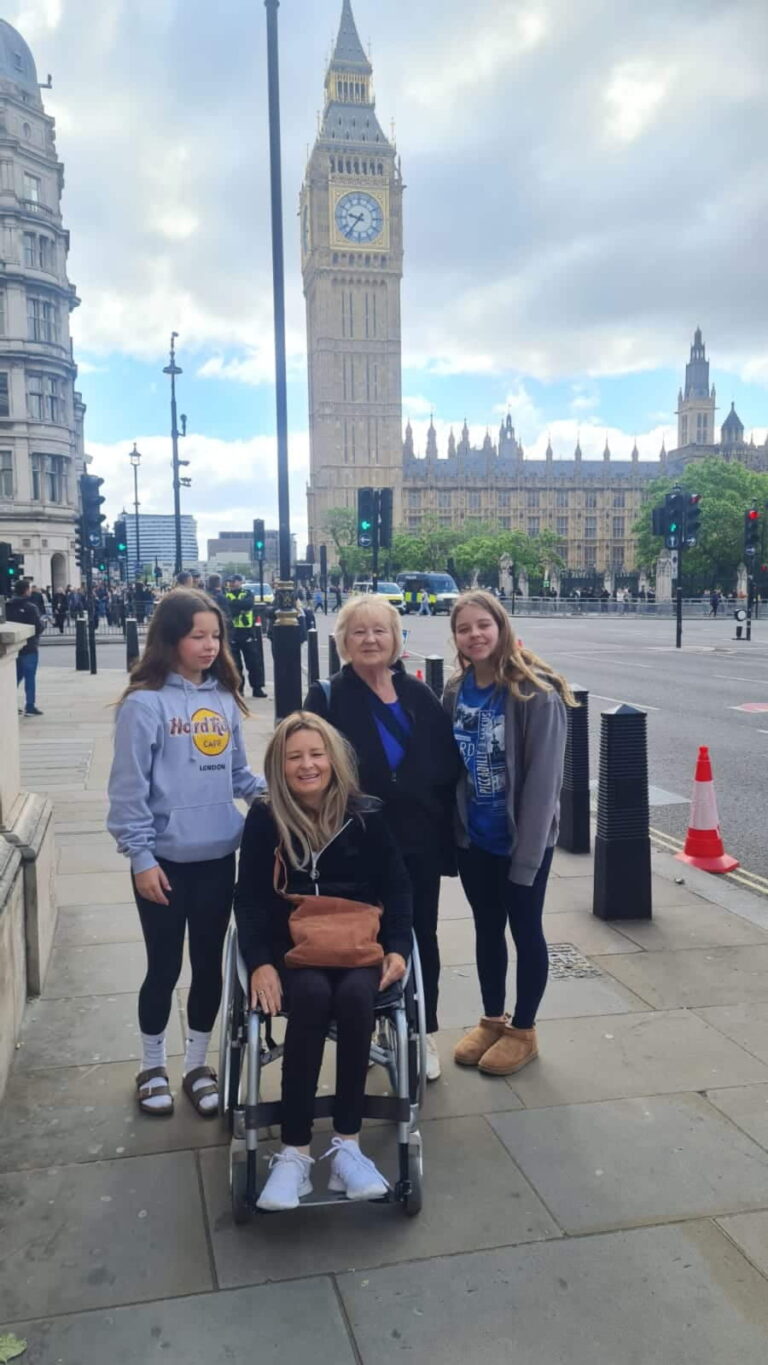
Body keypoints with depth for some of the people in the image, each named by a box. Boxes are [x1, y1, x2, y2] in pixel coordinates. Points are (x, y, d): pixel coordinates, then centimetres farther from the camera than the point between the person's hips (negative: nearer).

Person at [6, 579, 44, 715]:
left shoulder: (7, 606, 2)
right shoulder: (30, 607, -16)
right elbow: (39, 627, -16)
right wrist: (43, 622, 5)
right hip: (29, 647, -6)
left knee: (15, 676, 17)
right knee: (30, 677, 1)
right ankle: (30, 706, 2)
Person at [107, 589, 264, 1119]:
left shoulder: (224, 699, 4)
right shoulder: (145, 703, -12)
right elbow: (129, 787, -12)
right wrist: (141, 857, -13)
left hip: (218, 857, 5)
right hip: (165, 861, -4)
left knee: (210, 964, 15)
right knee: (165, 967, 11)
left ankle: (197, 1064, 34)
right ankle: (153, 1067, 33)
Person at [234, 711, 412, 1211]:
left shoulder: (366, 815, 2)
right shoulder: (264, 819, 0)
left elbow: (397, 889, 5)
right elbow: (250, 900, -2)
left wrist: (397, 949, -9)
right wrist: (260, 963, -17)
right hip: (291, 949, -1)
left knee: (354, 996, -32)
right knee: (313, 996, -33)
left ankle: (347, 1144, -23)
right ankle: (294, 1151, -27)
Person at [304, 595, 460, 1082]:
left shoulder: (419, 695, 3)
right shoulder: (328, 698, -6)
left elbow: (449, 767, 5)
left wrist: (446, 830, 0)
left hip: (419, 843, 3)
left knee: (421, 936, 13)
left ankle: (422, 1032, 29)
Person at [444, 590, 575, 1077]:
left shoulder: (536, 693, -19)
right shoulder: (456, 691, 0)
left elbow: (543, 778, -19)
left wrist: (527, 852, -19)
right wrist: (451, 827, 3)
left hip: (522, 839, -5)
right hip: (474, 837, 6)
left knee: (525, 930, 11)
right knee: (487, 928, 18)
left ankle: (523, 1031, 29)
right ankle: (492, 1020, 36)